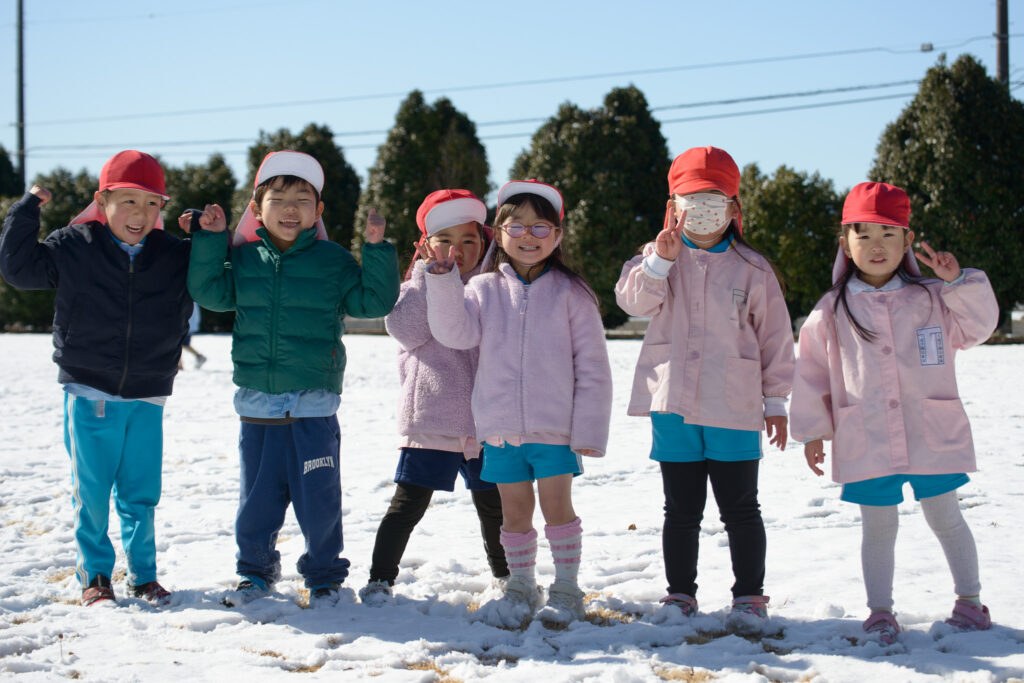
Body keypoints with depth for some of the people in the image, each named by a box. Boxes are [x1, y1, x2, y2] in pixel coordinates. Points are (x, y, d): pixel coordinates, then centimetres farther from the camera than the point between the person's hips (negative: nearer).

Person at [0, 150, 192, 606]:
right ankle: (95, 577, 19)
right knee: (90, 492, 5)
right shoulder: (73, 247, -4)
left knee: (141, 494, 7)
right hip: (89, 394, -2)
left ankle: (143, 576, 21)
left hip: (147, 399, 2)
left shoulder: (177, 257, 2)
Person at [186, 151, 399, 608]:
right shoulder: (244, 259, 8)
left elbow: (374, 301, -2)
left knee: (319, 500, 2)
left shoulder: (333, 260, 0)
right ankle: (256, 571, 29)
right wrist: (210, 239, -3)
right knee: (256, 498, 10)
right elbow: (210, 292, 2)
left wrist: (377, 250, -13)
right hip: (257, 405, 2)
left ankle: (324, 575, 20)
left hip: (314, 405, -2)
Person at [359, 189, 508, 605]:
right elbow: (406, 332, -14)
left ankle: (504, 573, 32)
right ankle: (380, 577, 5)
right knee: (409, 503, -4)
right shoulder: (417, 288, 3)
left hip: (485, 420, 3)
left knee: (493, 503, 13)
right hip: (431, 420, -3)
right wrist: (429, 273, -13)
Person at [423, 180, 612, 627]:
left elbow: (592, 366, -1)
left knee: (557, 506, 1)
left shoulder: (570, 293, -1)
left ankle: (566, 589, 15)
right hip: (501, 428, 2)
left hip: (556, 427, -2)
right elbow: (455, 333, -10)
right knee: (514, 512, 11)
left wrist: (588, 429, -6)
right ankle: (520, 587, 25)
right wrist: (442, 279, -20)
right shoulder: (484, 290, 5)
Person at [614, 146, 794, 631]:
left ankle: (749, 597, 16)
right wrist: (660, 260, -24)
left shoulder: (752, 269, 3)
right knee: (681, 509, 11)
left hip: (734, 409, -1)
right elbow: (634, 301, -10)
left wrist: (776, 402, 5)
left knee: (740, 509, 5)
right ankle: (680, 594, 22)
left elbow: (775, 336, 6)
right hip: (674, 405, 1)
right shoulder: (658, 259, 7)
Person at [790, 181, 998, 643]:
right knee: (878, 527, 6)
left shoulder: (931, 299, 5)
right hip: (866, 444, 0)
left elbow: (977, 328, 5)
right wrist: (812, 431, 6)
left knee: (944, 517, 11)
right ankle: (880, 610, 18)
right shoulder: (832, 311, 3)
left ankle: (969, 598, 27)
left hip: (932, 435, 1)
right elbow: (811, 372, 7)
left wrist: (959, 282, -9)